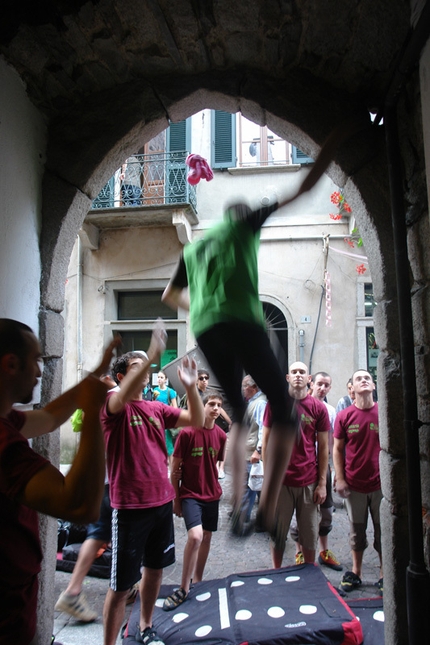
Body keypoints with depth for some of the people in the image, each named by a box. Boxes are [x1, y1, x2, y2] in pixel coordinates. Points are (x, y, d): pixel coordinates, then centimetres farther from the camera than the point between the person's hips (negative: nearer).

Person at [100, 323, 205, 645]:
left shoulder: (156, 408, 7)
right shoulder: (112, 404, -10)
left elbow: (197, 420, 1)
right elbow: (123, 395, -34)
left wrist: (191, 386, -16)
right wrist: (153, 354, -43)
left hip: (163, 501, 7)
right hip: (130, 506, -6)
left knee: (155, 568, 21)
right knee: (121, 585, 2)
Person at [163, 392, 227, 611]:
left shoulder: (221, 436, -1)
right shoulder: (187, 432, -16)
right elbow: (175, 467, -9)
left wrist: (215, 484, 11)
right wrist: (175, 499, -5)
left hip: (212, 494, 5)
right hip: (190, 494, -5)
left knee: (206, 537, 13)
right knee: (195, 536, -21)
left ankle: (197, 579, 34)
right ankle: (184, 588, -4)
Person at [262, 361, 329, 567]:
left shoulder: (319, 407, 1)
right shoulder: (275, 403, -1)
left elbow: (323, 447, 4)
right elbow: (266, 441, 3)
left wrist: (322, 483, 0)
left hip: (309, 482, 1)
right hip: (280, 480, -1)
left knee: (309, 535, 11)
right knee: (278, 533, 9)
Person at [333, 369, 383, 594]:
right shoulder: (344, 416, -4)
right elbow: (337, 449, 2)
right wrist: (340, 479, -4)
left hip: (381, 484, 0)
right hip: (354, 485, 1)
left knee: (383, 531, 9)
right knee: (357, 531, 14)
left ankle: (384, 576, 26)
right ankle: (355, 573, 29)